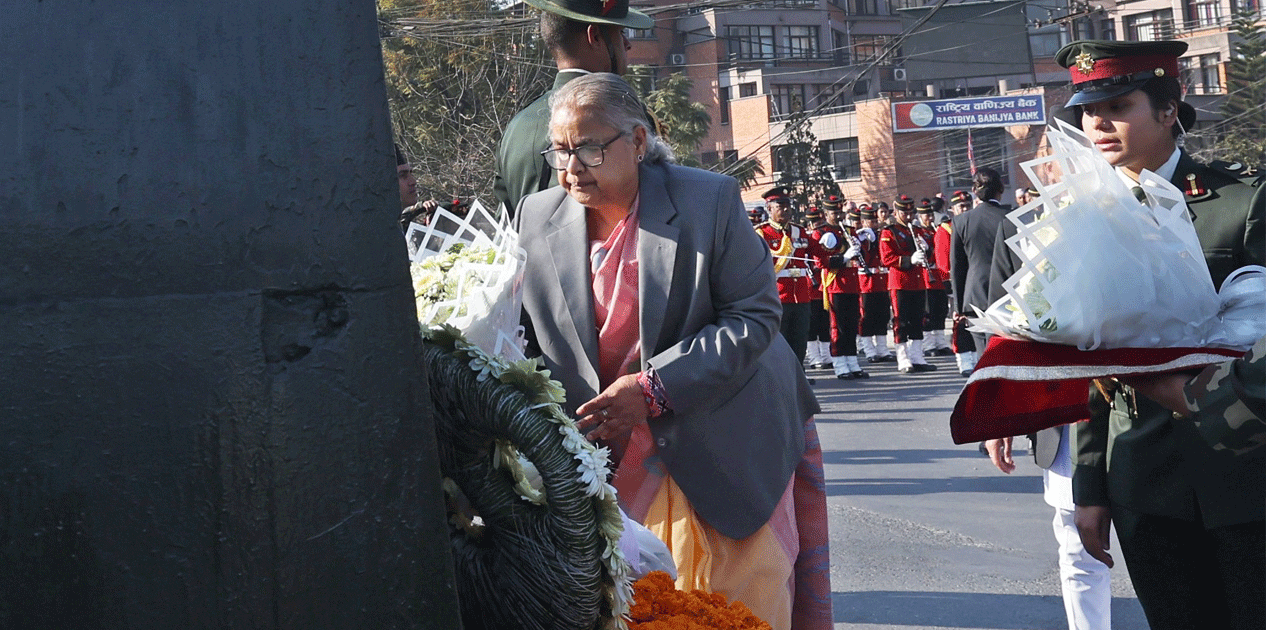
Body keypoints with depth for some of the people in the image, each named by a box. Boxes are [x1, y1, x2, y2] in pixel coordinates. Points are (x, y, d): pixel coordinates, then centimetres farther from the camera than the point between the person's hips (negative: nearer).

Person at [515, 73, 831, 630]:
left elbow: (756, 315, -15)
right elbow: (523, 340, 6)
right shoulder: (536, 219, -1)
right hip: (612, 459, 3)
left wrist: (654, 388, -22)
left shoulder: (708, 202, -12)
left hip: (722, 453, -2)